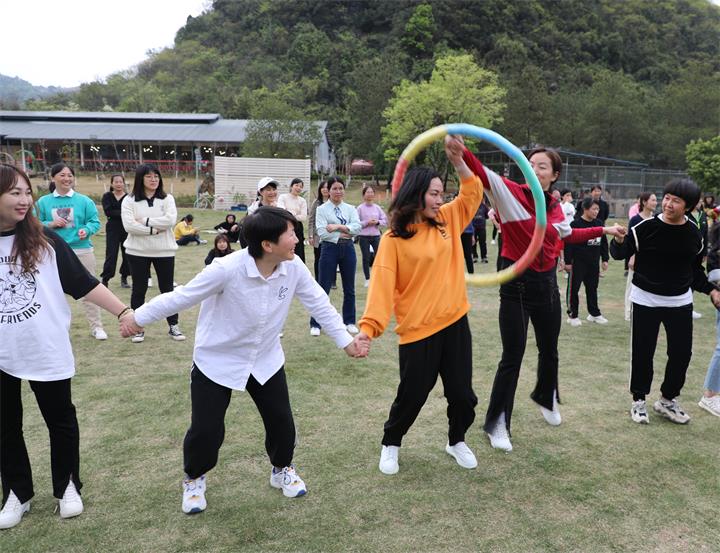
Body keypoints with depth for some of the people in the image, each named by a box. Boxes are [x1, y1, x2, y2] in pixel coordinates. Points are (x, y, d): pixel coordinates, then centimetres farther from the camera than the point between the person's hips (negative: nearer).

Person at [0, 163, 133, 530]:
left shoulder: (44, 240, -8)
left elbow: (84, 284, -8)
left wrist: (123, 311, -15)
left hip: (47, 351, -1)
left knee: (60, 420, 12)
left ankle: (67, 487, 32)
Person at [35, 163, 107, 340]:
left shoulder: (84, 201, -2)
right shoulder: (43, 202, 2)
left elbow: (95, 222, -3)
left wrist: (86, 230, -23)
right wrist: (51, 224, -13)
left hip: (82, 251, -1)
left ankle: (96, 327, 15)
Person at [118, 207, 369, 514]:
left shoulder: (294, 267, -17)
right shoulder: (227, 269, -31)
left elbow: (319, 304, -4)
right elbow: (182, 297, -20)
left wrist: (345, 341, -2)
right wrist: (138, 319, -10)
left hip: (266, 360, 4)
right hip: (217, 362, -4)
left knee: (281, 421, 9)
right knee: (206, 429, 1)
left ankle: (282, 469, 39)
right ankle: (194, 479, 33)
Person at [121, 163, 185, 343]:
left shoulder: (167, 199, 2)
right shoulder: (129, 200, -1)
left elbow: (170, 220, -14)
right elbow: (129, 225, -14)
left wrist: (145, 221, -15)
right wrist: (154, 229, -17)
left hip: (164, 251, 1)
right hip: (138, 252, -1)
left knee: (167, 289, 9)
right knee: (139, 290, 8)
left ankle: (173, 326, 19)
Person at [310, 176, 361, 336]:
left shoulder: (350, 209, 8)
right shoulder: (322, 209, -1)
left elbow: (357, 227, -8)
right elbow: (322, 232, -13)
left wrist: (338, 227, -17)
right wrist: (344, 234, -12)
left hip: (348, 249, 3)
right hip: (330, 249, -3)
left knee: (349, 288, 12)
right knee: (324, 288, 0)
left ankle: (349, 322, 26)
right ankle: (315, 324, 10)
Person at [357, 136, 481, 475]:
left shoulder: (446, 221, 5)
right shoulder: (393, 239, -12)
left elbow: (472, 194, 10)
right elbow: (382, 284, -17)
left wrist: (458, 161, -6)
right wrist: (369, 326, -27)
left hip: (455, 322, 5)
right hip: (417, 329, -5)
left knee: (462, 392, 13)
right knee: (412, 395, 7)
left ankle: (457, 442, 40)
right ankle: (390, 445, 34)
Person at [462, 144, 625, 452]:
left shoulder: (555, 208, 3)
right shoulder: (511, 193, -13)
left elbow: (568, 235, 23)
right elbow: (482, 174, -32)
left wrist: (604, 230, 24)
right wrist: (462, 152, -51)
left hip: (547, 283, 5)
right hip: (516, 285, -5)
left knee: (549, 351, 20)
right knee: (512, 357, -1)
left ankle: (546, 398, 50)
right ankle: (497, 424, 15)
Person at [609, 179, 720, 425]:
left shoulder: (694, 234, -1)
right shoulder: (645, 228, -13)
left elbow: (696, 270, 12)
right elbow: (620, 254, -11)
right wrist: (619, 241, -32)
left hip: (680, 302, 4)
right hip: (646, 300, -3)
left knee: (682, 352, 7)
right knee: (642, 352, 2)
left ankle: (668, 399, 28)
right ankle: (639, 399, 21)